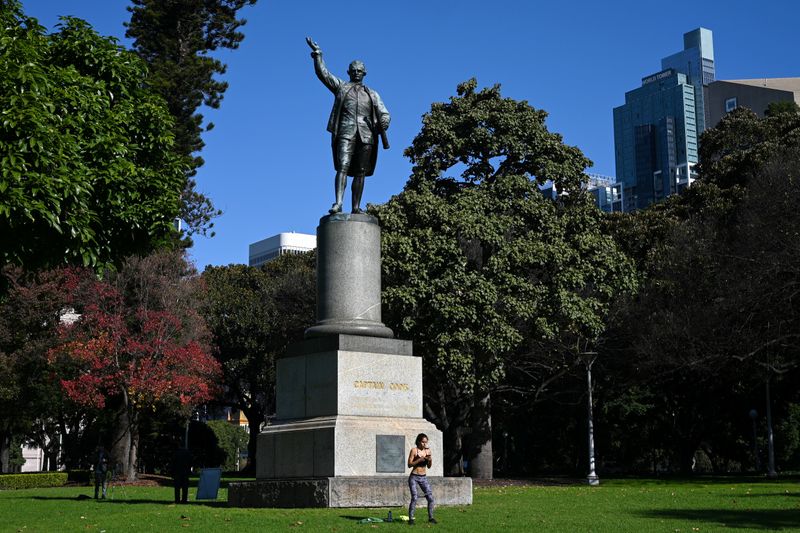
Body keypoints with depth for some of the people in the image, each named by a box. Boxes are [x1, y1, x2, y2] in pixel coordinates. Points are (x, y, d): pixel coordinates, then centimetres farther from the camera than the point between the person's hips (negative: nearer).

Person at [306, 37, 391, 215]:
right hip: (346, 132, -2)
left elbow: (384, 115, 12)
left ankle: (356, 207, -2)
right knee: (343, 167, -17)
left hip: (366, 135, 2)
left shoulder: (372, 94, 22)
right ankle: (338, 204, -28)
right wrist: (317, 53, 3)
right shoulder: (341, 86, 20)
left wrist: (382, 126, -9)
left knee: (360, 173, -1)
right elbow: (322, 73, 10)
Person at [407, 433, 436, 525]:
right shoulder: (414, 450, -7)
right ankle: (411, 519, -5)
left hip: (424, 477, 5)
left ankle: (431, 518, 11)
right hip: (414, 477, -5)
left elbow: (429, 466, 12)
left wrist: (430, 460, -9)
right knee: (414, 498, -13)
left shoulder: (428, 450, 6)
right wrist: (419, 460, -21)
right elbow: (409, 464, -10)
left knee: (430, 497, -2)